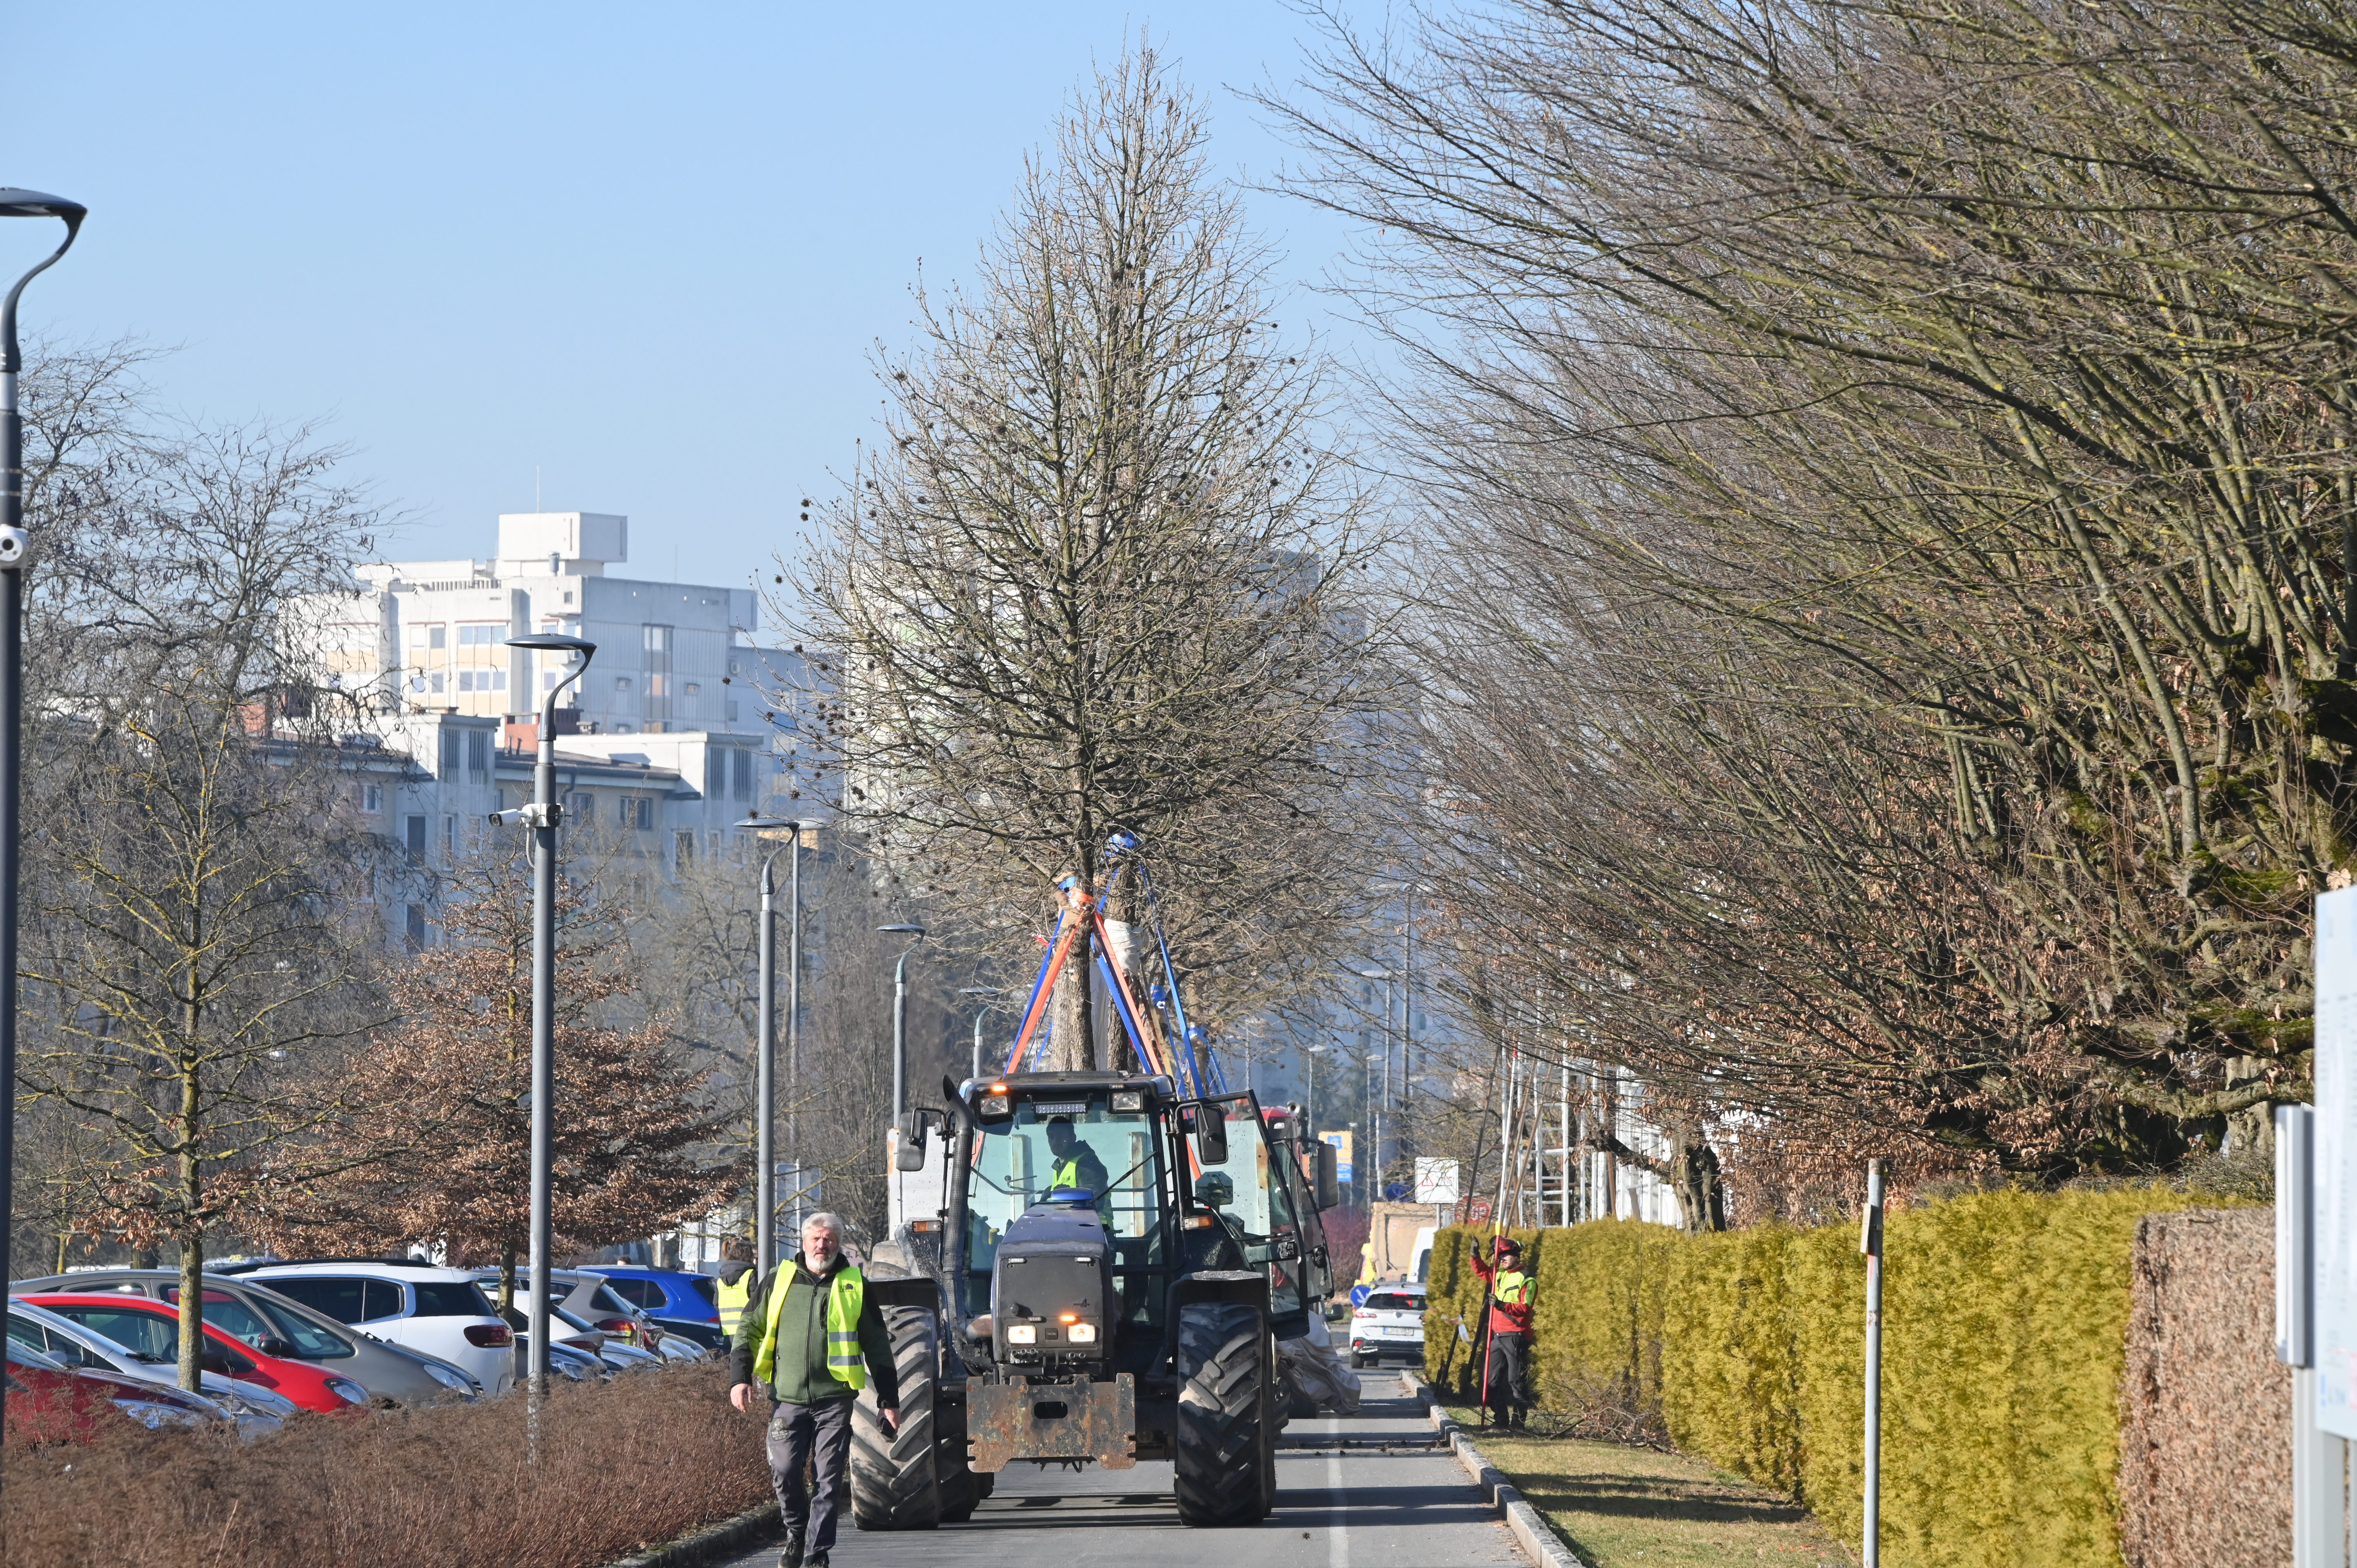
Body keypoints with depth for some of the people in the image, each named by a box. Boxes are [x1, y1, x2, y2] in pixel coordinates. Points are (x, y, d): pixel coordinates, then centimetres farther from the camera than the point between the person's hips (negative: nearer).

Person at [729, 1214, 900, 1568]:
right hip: (788, 1397, 1)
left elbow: (877, 1346, 13)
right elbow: (749, 1329, 15)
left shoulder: (854, 1286, 7)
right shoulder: (778, 1281, 9)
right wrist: (740, 1377, 2)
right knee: (785, 1473, -2)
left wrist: (889, 1400, 11)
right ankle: (796, 1534, 24)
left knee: (829, 1481, -4)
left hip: (835, 1398, -1)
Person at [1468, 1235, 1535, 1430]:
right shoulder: (1499, 1275, 14)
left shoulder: (1526, 1280, -8)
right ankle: (1501, 1419, 15)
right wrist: (1476, 1256, 6)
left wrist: (1503, 1305, -26)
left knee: (1517, 1380, -5)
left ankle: (1519, 1419, 0)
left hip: (1516, 1337, -8)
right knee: (1492, 1379, 8)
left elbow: (1524, 1309, -14)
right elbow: (1482, 1271, 25)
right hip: (1498, 1335, 8)